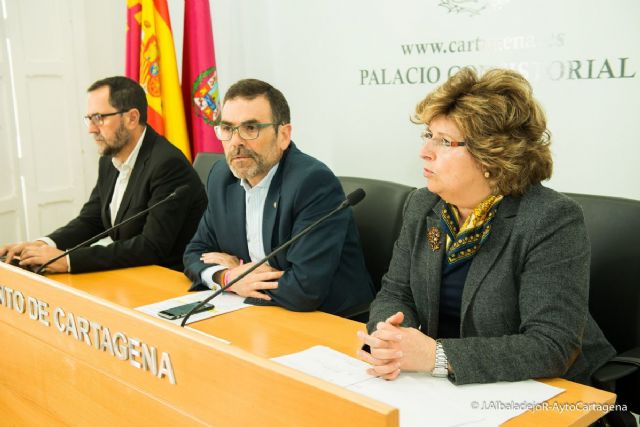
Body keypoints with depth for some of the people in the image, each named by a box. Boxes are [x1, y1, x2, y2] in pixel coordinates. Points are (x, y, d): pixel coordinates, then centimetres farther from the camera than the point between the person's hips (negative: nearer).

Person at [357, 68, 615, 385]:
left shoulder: (552, 221, -19)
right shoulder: (421, 206, 0)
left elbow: (552, 346, -25)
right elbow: (394, 294, 2)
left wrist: (438, 355, -32)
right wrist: (388, 336, -22)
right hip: (441, 391, 6)